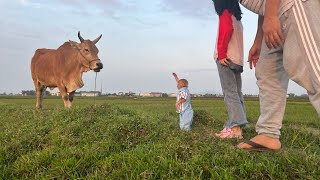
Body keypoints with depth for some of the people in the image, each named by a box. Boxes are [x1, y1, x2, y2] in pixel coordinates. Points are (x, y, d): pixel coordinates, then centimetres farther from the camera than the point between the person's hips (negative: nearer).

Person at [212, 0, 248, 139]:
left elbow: (226, 29, -17)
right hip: (238, 59, 8)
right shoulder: (237, 18, 26)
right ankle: (238, 126, 3)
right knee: (237, 93, 4)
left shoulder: (225, 13, 1)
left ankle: (235, 128, -19)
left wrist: (221, 54, -18)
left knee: (229, 92, -13)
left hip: (227, 58, -8)